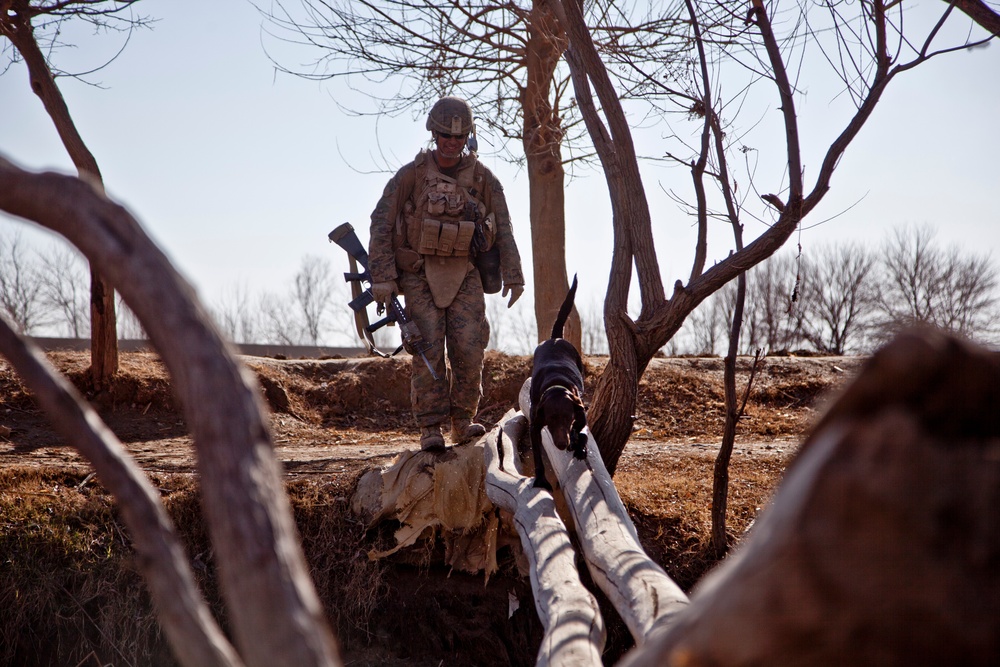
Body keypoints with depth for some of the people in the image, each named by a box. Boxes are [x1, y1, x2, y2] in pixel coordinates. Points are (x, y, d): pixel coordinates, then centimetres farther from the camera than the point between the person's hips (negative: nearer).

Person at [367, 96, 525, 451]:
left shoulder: (483, 179, 0)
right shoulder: (411, 175, -6)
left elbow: (503, 230, 6)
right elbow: (381, 224, -6)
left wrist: (513, 276, 2)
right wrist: (382, 278, -12)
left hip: (464, 276, 2)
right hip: (420, 275, -2)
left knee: (469, 348, -8)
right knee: (428, 350, -9)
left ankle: (462, 421, 7)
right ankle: (431, 428, -2)